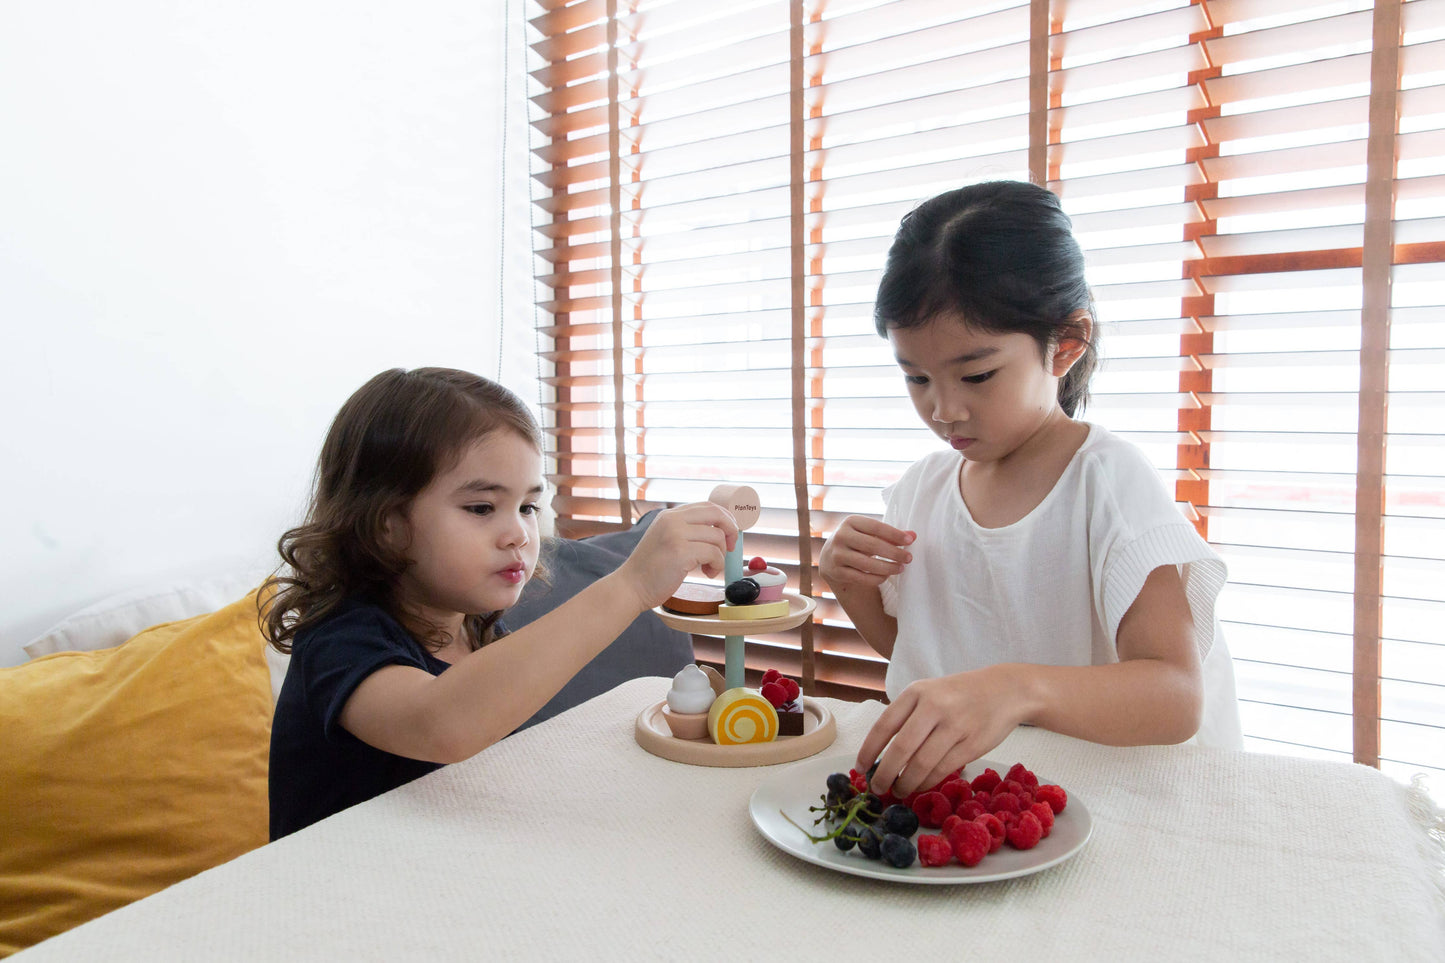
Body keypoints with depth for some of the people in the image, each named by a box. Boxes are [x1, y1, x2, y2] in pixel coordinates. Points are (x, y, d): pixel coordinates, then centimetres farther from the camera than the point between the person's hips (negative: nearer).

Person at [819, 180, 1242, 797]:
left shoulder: (1108, 480, -14)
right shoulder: (922, 486, 3)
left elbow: (1178, 696, -24)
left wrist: (1018, 689, -43)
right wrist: (852, 587, -4)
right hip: (939, 783, 3)